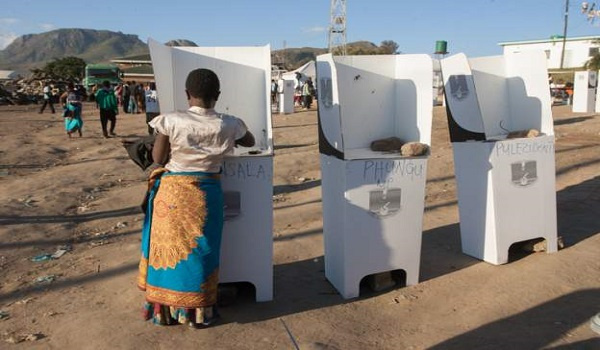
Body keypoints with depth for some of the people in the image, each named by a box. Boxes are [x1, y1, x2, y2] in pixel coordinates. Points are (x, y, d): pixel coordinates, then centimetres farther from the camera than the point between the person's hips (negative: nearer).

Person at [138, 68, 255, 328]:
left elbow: (158, 158, -6)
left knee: (170, 247, 15)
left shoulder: (171, 121, -13)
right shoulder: (227, 125, -8)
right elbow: (250, 142, 11)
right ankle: (199, 312, 26)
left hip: (173, 192, -1)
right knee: (199, 250, 14)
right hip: (206, 194, 1)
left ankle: (165, 309, 27)